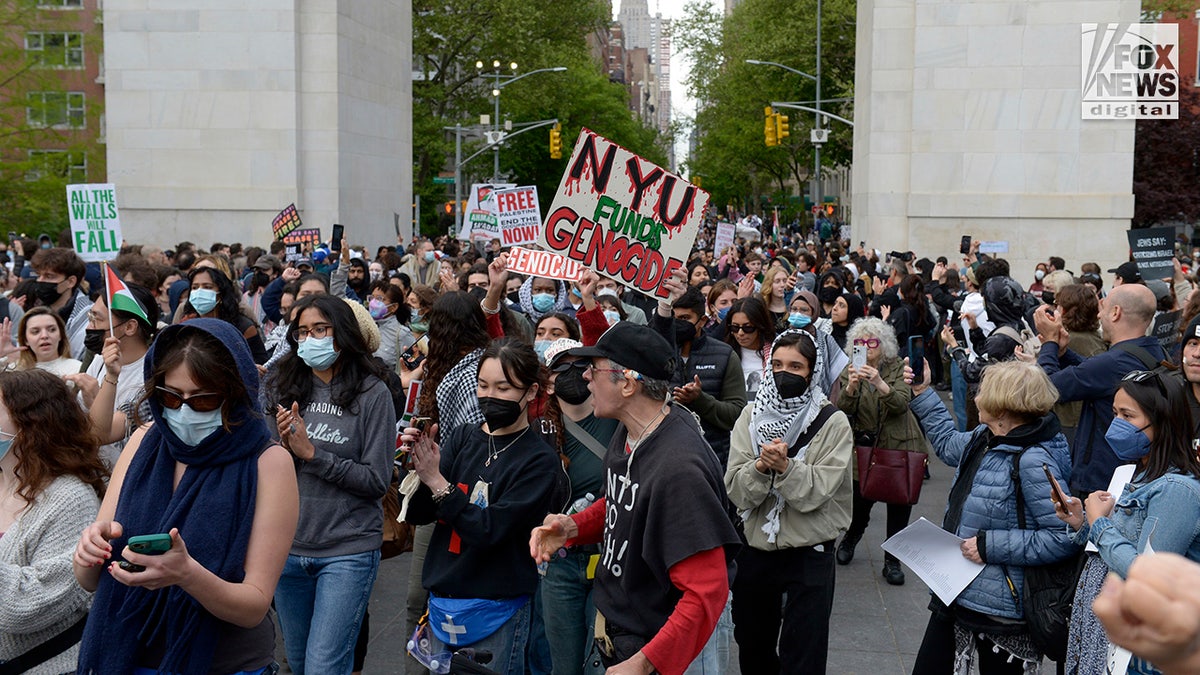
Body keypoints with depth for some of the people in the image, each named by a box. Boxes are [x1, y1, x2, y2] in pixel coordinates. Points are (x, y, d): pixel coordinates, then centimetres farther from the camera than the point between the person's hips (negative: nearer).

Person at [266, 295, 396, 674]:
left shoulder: (372, 394, -8)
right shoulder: (283, 389, 2)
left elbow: (378, 481, -12)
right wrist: (281, 446, -14)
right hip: (288, 547, 5)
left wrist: (310, 453, -16)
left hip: (347, 551, -4)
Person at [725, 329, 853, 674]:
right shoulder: (751, 415, 0)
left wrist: (784, 466, -32)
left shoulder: (832, 422, -9)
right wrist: (760, 466, -27)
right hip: (755, 550, 4)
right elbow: (737, 492, -8)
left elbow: (817, 493, -17)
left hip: (810, 555, -3)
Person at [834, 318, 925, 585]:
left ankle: (893, 561, 16)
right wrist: (850, 386, -33)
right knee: (860, 500, 3)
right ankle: (850, 538, 36)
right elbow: (841, 410, -12)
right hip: (863, 448, 1)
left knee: (899, 503, 1)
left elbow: (902, 404, -20)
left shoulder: (898, 368, -3)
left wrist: (880, 383, -38)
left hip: (898, 448, -1)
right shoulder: (851, 370, 2)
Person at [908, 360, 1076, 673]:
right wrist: (922, 392, 27)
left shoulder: (1033, 461, -23)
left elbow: (1064, 538, -25)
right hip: (955, 596, 8)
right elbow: (948, 443, 28)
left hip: (999, 611, -8)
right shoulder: (984, 438, 3)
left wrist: (991, 546, -23)